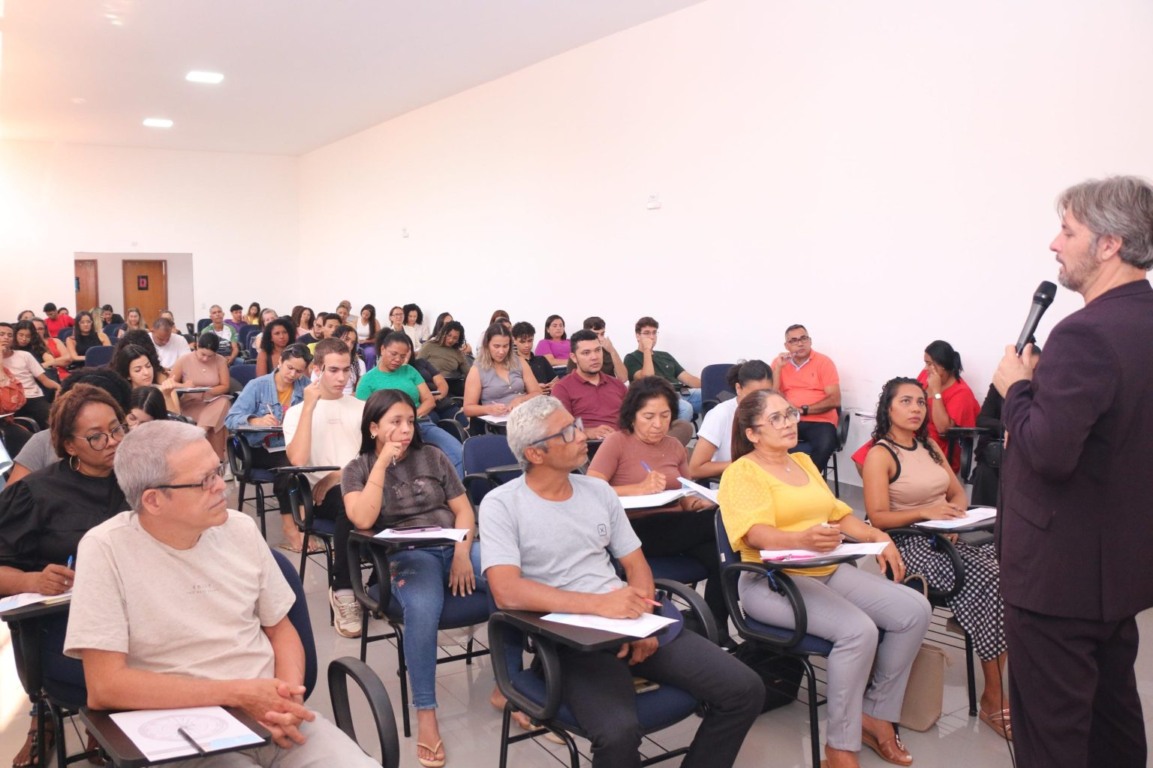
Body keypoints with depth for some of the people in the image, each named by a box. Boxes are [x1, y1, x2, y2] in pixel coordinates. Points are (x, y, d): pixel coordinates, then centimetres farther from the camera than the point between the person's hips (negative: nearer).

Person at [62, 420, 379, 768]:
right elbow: (105, 686, -14)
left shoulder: (241, 528, 2)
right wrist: (238, 694, -15)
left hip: (268, 715, 4)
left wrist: (288, 698, -8)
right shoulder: (106, 549, -10)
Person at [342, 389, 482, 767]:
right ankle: (425, 713, -23)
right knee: (422, 609, -38)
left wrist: (463, 553, -8)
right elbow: (363, 519, -10)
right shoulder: (357, 470, 9)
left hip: (454, 546, 3)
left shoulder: (433, 458, 14)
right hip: (407, 556, -3)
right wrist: (383, 462, -8)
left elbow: (464, 511, 10)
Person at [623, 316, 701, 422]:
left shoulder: (665, 356, 30)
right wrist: (647, 350, -3)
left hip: (683, 394, 7)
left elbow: (687, 378, 21)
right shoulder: (632, 358, 11)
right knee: (685, 408, -40)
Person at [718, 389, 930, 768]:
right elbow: (756, 534, -21)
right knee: (858, 630, -30)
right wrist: (804, 539, -39)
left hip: (830, 571, 8)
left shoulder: (803, 461, 19)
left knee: (915, 610, -9)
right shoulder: (741, 472, -6)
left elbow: (838, 513, 22)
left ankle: (876, 714, 4)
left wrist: (877, 536, 5)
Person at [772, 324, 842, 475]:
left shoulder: (824, 362, 1)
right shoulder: (779, 362, 10)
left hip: (819, 421, -2)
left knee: (825, 445, -34)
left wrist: (803, 410, -13)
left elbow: (835, 400, -6)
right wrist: (778, 367, -7)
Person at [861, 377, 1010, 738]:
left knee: (1005, 571, -22)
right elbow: (878, 518, -11)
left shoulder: (930, 447, 18)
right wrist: (925, 512, -23)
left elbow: (959, 494, 18)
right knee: (986, 581, -27)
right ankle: (994, 697, -16)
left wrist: (954, 517, -4)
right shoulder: (879, 454, -5)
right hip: (909, 544, -6)